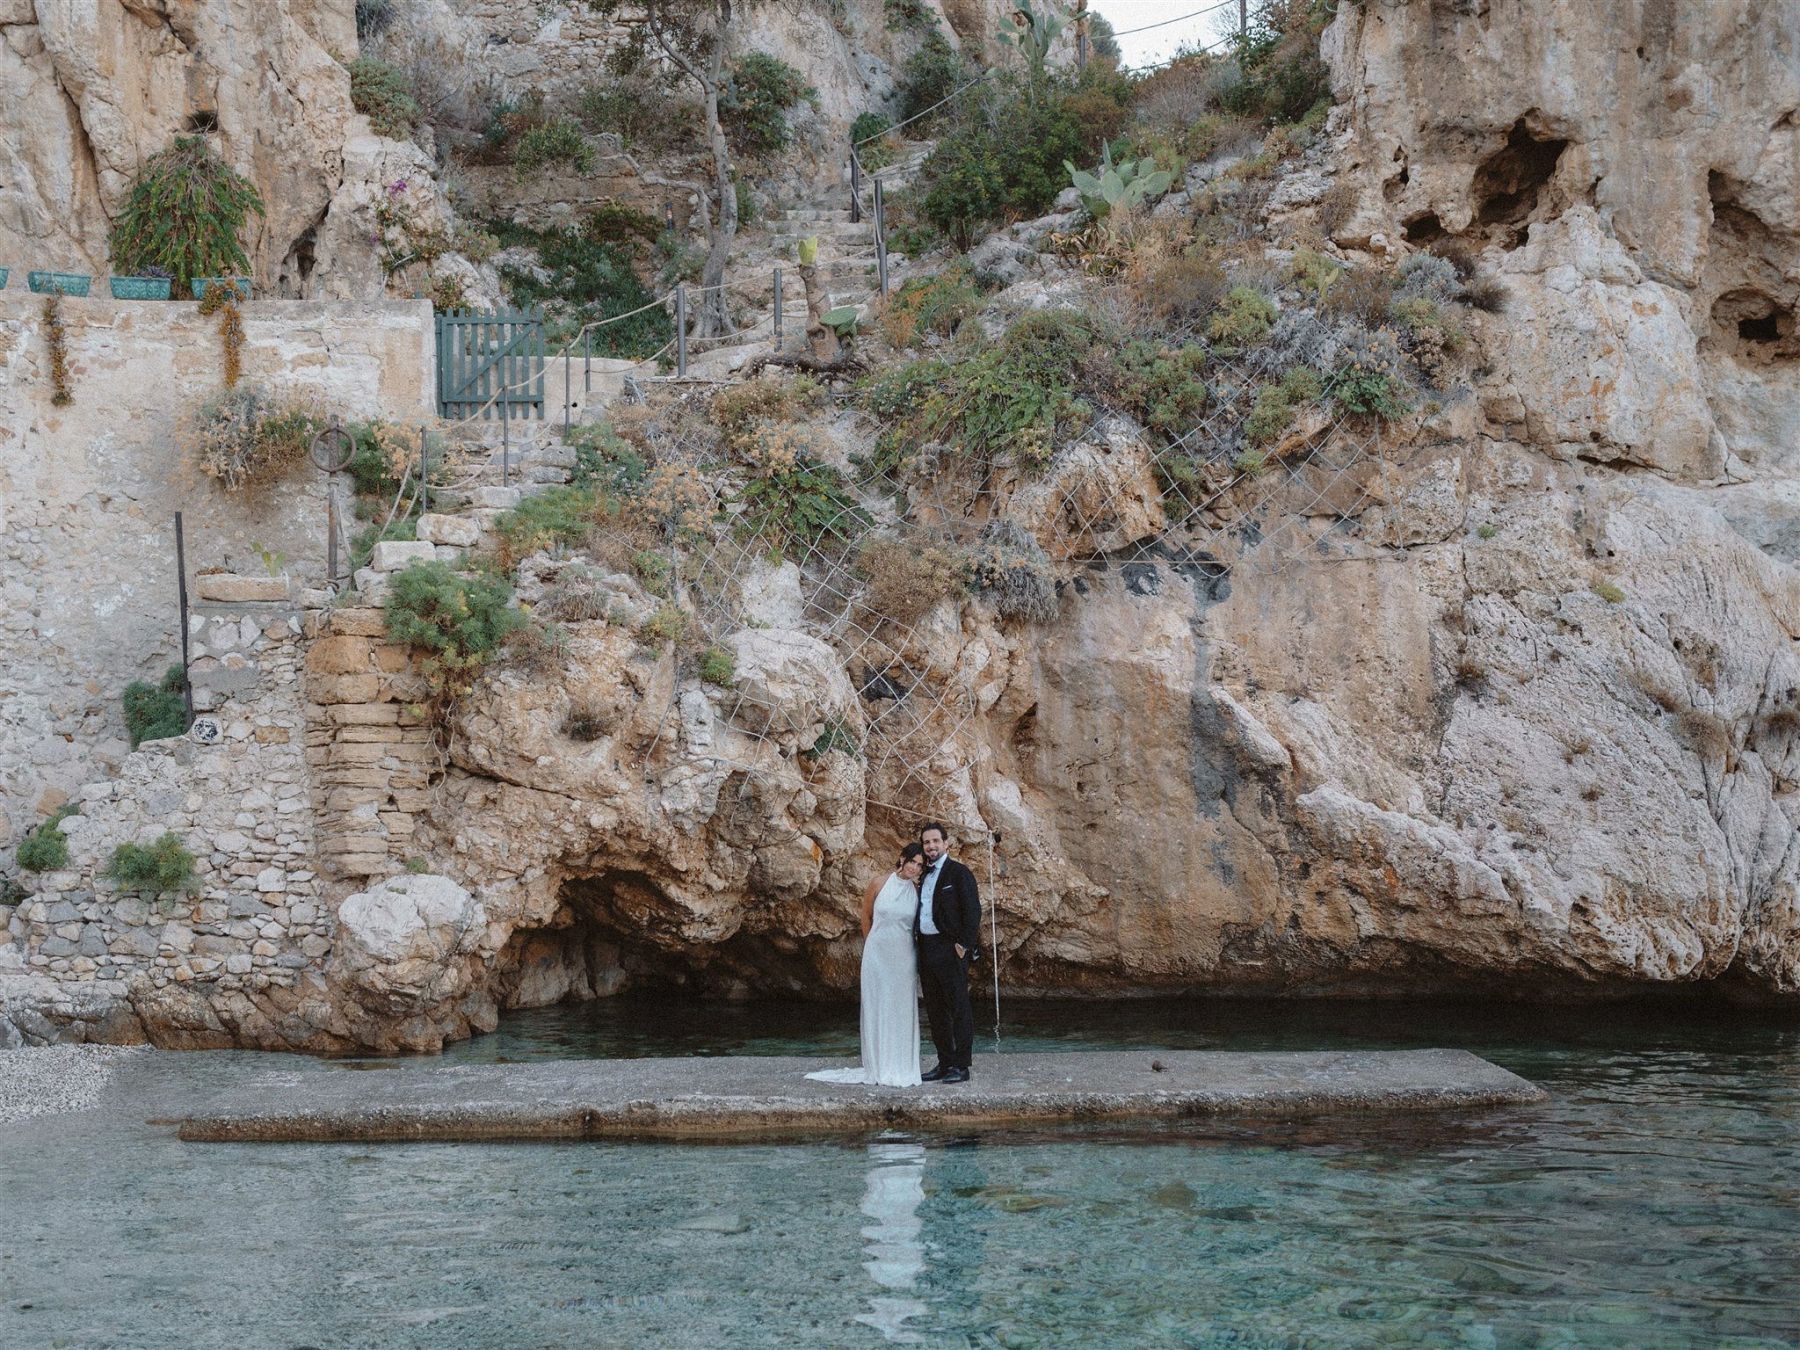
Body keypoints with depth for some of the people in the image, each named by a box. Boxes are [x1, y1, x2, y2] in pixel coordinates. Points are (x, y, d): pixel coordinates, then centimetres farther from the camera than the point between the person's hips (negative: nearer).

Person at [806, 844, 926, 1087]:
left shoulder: (917, 891, 1)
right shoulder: (879, 884, -3)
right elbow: (866, 917, 9)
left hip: (903, 958, 1)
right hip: (877, 955, -1)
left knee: (902, 1011, 3)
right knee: (877, 1010, 2)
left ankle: (901, 1070, 9)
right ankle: (879, 1070, 7)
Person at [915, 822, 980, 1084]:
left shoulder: (959, 873, -5)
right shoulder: (924, 877, 17)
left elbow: (973, 911, -11)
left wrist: (964, 945, -17)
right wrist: (918, 946, 10)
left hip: (950, 950, -8)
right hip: (926, 950, 8)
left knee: (959, 1009, -4)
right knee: (935, 1011, 11)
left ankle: (961, 1067, -3)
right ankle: (945, 1064, 18)